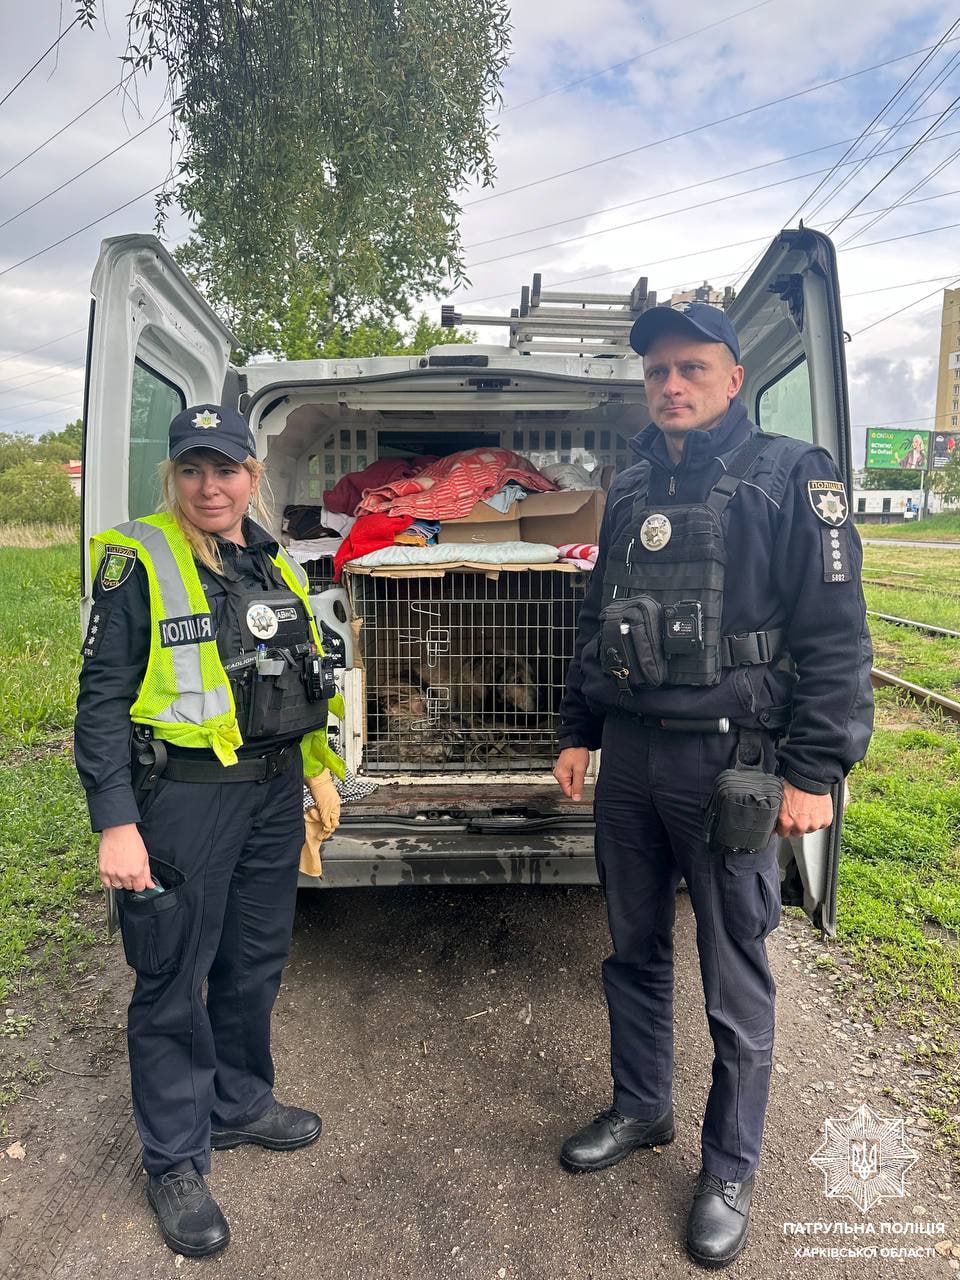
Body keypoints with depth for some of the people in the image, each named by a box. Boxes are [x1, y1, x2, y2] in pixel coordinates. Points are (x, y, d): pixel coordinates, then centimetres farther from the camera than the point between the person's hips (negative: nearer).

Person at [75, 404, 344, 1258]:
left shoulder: (275, 565, 9)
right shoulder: (139, 563, -9)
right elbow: (103, 700, -11)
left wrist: (317, 772, 17)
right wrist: (115, 824, -16)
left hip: (274, 794, 6)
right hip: (182, 797, -6)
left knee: (256, 962, 18)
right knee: (173, 980, 7)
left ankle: (239, 1105, 42)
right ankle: (175, 1161, 27)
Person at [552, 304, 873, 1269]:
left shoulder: (792, 479, -5)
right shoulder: (630, 491, 12)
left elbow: (835, 639, -9)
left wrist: (814, 773, -14)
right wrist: (578, 733, 14)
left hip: (732, 761, -5)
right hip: (628, 755, 6)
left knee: (735, 980, 8)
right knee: (634, 950, 18)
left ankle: (729, 1172, 29)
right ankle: (640, 1109, 40)